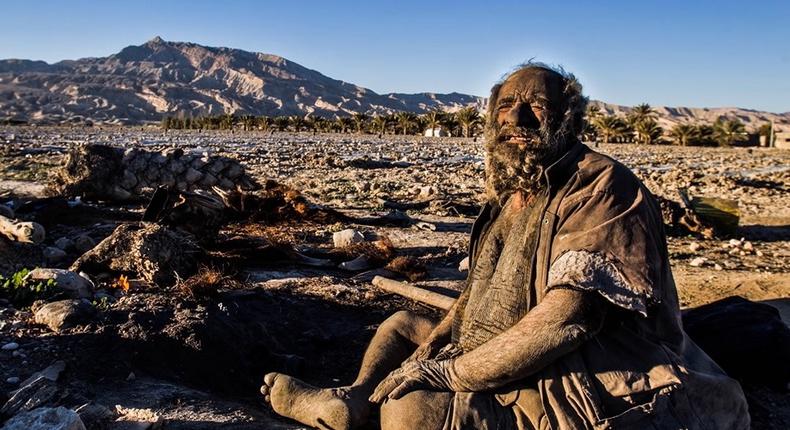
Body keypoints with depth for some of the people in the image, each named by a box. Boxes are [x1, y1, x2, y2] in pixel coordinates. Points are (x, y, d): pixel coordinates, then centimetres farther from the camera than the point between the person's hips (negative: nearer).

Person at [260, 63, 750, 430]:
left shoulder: (603, 189, -16)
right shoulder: (510, 195, 10)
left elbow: (566, 319, -27)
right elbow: (479, 291, 16)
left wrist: (447, 372, -23)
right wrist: (432, 345, -2)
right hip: (499, 364, 9)